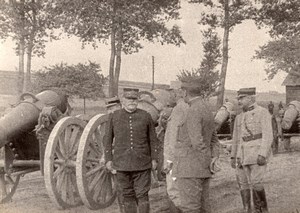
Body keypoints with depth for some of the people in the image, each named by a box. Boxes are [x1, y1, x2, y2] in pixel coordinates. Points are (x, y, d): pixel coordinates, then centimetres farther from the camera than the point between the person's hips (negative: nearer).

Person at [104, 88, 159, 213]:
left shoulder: (145, 116, 3)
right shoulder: (114, 116, 3)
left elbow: (153, 140, 7)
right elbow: (108, 139, 7)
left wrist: (154, 159, 2)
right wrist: (108, 159, 1)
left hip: (142, 164, -1)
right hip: (122, 164, 1)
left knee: (142, 195, -2)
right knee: (127, 195, 9)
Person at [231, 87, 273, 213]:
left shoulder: (263, 112, -4)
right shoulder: (239, 118, 17)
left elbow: (268, 135, -12)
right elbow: (236, 138, 20)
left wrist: (262, 154, -22)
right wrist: (233, 157, 15)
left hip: (258, 152, -7)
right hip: (244, 154, 7)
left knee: (256, 183, -14)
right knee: (243, 183, 1)